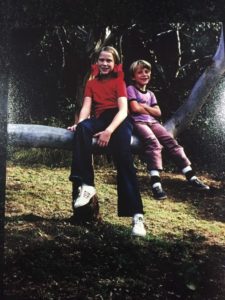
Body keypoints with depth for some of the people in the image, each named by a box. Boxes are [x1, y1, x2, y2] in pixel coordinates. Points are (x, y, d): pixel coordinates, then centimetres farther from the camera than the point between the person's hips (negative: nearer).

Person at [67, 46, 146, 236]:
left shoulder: (119, 82, 12)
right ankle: (85, 184, -40)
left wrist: (109, 130, -22)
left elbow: (123, 110, -3)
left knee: (124, 159, -29)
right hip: (99, 120, 3)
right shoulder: (91, 83, 22)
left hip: (118, 120, -3)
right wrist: (80, 124, -18)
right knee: (82, 128, -34)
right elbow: (86, 108, 7)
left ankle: (136, 215, -39)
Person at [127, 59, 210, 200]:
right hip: (138, 122, -6)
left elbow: (158, 112, 12)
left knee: (171, 141, -16)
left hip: (152, 122, 6)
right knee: (154, 143, -34)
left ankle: (191, 176, -22)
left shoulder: (150, 93, 24)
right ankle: (156, 182, -48)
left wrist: (144, 106, -1)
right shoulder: (131, 89, 6)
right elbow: (135, 108, -10)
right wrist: (150, 109, 5)